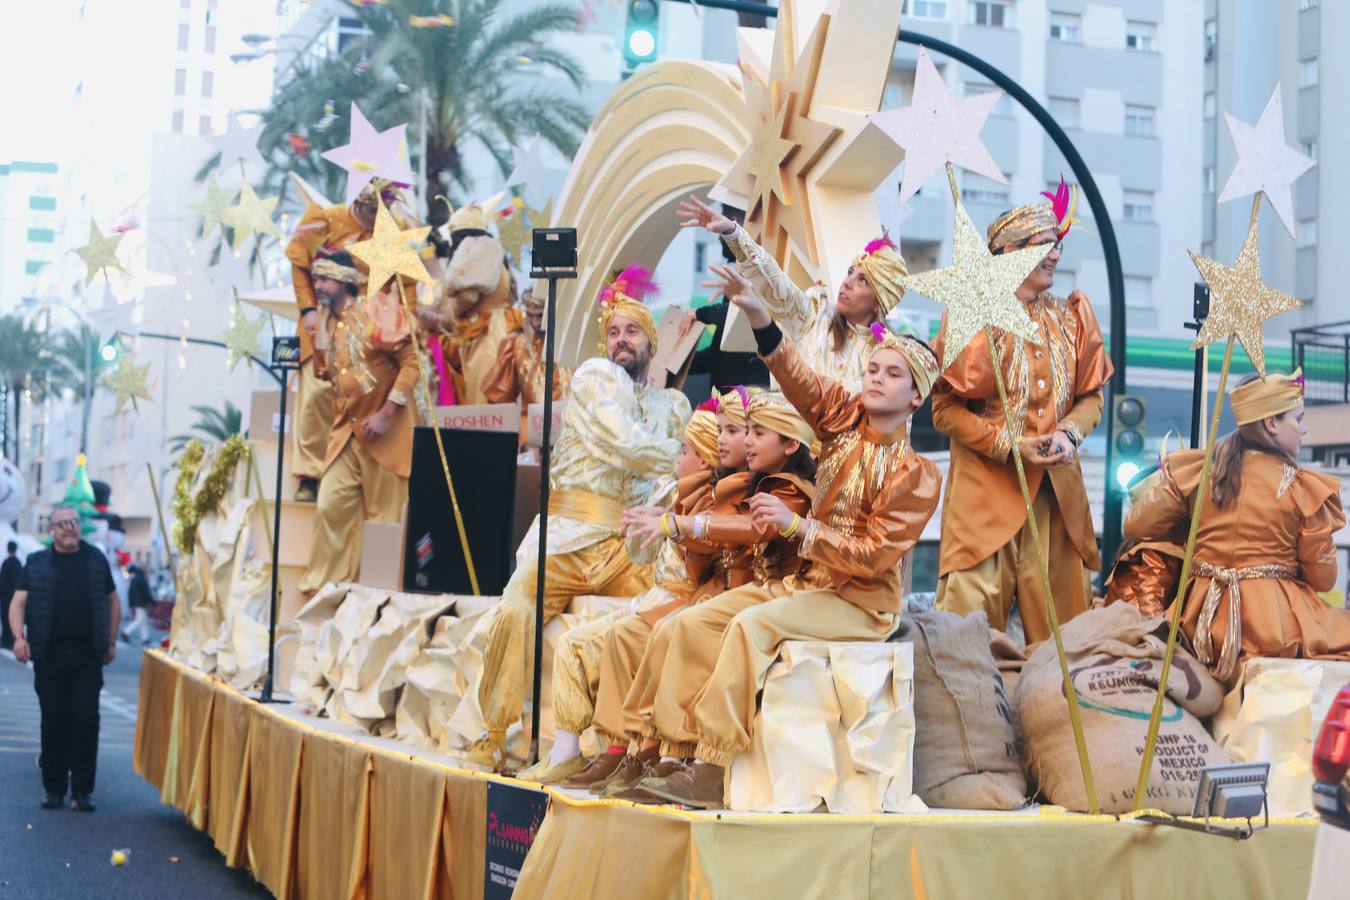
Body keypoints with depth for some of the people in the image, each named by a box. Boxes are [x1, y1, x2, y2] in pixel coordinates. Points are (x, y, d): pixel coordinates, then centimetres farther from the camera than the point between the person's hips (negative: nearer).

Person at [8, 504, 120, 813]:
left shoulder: (96, 560, 9)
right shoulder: (37, 563, 7)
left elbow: (112, 601, 16)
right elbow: (18, 602, 2)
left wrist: (111, 641, 10)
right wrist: (19, 636, -15)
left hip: (88, 656, 0)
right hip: (49, 656, 0)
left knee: (86, 719, -5)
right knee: (53, 721, 3)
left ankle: (82, 790, -1)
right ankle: (54, 789, 10)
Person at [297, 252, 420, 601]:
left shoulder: (374, 314, -11)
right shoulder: (328, 325, 10)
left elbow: (412, 360, -15)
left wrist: (386, 414, -18)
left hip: (383, 436, -6)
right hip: (345, 434, 6)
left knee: (382, 516, 2)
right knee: (330, 507, -3)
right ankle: (323, 587, 5)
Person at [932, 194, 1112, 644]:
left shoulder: (1072, 316, 12)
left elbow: (1091, 395, 15)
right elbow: (945, 406, -4)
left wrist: (1071, 434, -6)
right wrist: (1008, 446, -13)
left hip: (1056, 487, 4)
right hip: (987, 487, -4)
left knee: (1058, 617, 2)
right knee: (974, 617, -7)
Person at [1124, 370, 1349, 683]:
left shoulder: (1197, 469, 1)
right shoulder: (1305, 488, -6)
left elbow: (1136, 525, 8)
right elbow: (1323, 578, 1)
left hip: (1203, 622, 5)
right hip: (1276, 621, -5)